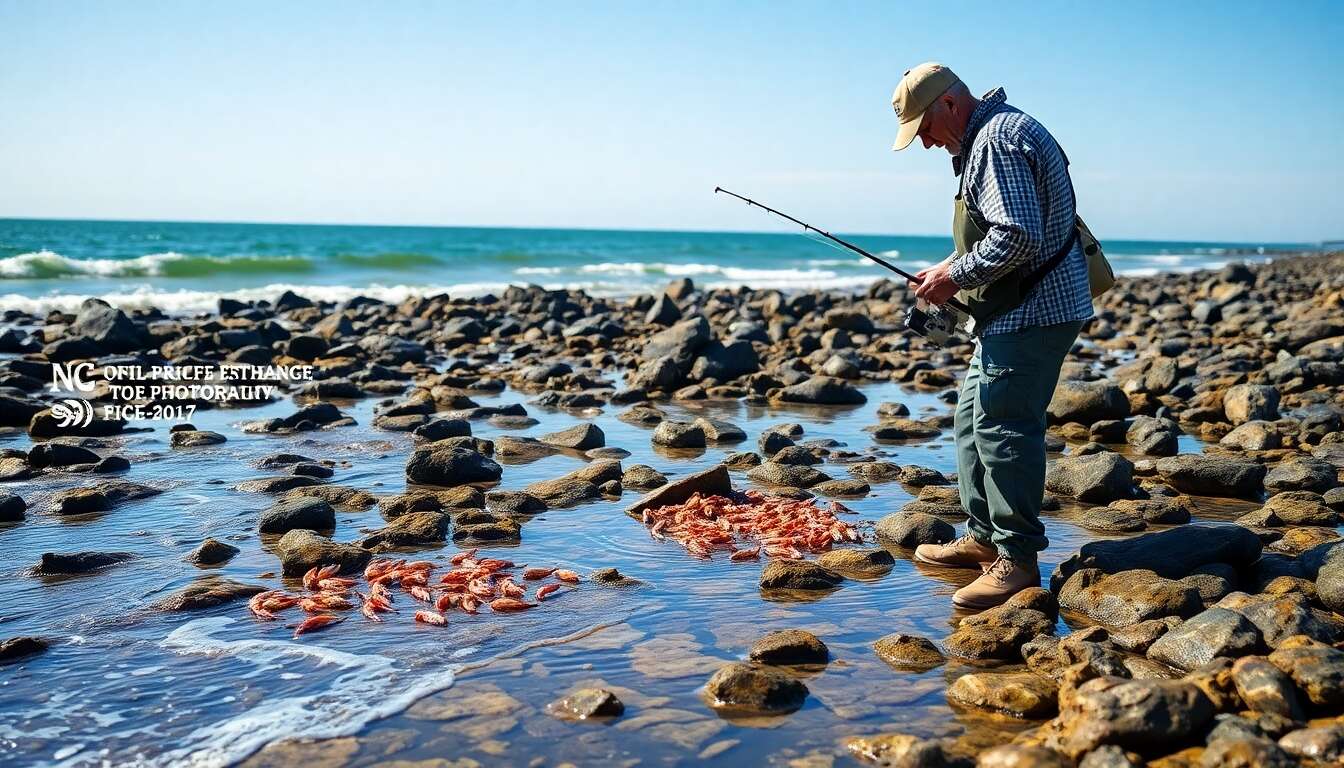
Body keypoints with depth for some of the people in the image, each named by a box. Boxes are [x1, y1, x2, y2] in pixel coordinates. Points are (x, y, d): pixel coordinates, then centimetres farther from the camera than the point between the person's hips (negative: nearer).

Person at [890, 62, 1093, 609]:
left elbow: (1017, 235, -26)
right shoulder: (986, 139, 20)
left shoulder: (998, 139, -16)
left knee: (1002, 425, -12)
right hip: (1013, 312, 12)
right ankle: (984, 537, 25)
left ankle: (1017, 560, -5)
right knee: (973, 418, 16)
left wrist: (956, 276, -16)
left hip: (1034, 311, -12)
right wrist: (951, 269, 13)